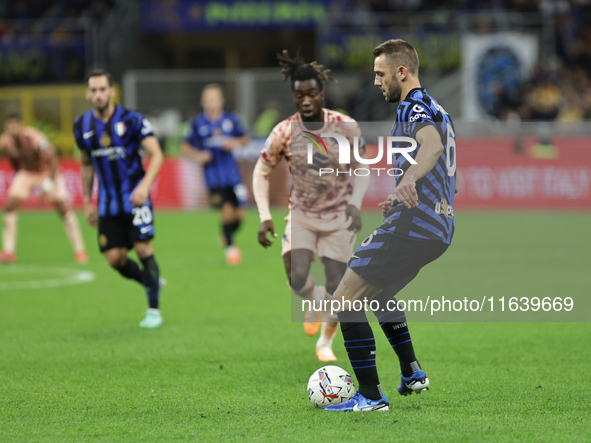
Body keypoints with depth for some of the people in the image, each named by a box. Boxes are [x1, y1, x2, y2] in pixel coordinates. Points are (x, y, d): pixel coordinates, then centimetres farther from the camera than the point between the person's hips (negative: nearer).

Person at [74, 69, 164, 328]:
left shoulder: (131, 120, -11)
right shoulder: (82, 126, 3)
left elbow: (156, 154, -13)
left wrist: (145, 185, -28)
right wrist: (87, 202, 18)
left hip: (135, 197, -4)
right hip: (108, 202, 4)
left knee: (143, 249, -13)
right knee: (115, 258, -3)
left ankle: (154, 310, -1)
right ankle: (151, 282, 26)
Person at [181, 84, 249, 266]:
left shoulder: (231, 119, 4)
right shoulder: (197, 123, -2)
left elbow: (245, 139, 15)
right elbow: (185, 146, 6)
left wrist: (236, 142, -6)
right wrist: (197, 155, -13)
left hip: (232, 174, 3)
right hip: (213, 175, -3)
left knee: (239, 215, 2)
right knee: (227, 211, -16)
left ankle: (228, 236, 33)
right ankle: (229, 247, 3)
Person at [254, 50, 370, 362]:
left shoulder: (346, 127, -13)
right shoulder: (284, 132, -13)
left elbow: (361, 170, 0)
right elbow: (261, 172, -1)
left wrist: (355, 204, -16)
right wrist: (265, 217, -12)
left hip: (339, 216, 0)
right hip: (301, 215, 0)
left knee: (337, 287, -3)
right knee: (297, 281, -20)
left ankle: (325, 342, 23)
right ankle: (314, 300, 18)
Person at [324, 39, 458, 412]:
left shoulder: (416, 108, -11)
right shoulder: (435, 109, 20)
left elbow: (433, 144, -34)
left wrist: (407, 180, -51)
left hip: (411, 228, -10)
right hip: (438, 229, 10)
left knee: (345, 301, -8)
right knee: (378, 293, 32)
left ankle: (370, 396, -12)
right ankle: (412, 373, 29)